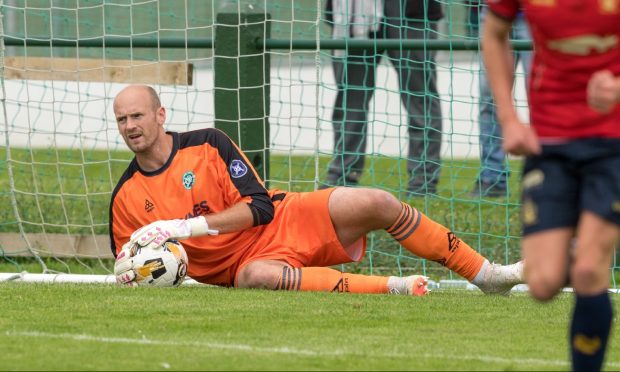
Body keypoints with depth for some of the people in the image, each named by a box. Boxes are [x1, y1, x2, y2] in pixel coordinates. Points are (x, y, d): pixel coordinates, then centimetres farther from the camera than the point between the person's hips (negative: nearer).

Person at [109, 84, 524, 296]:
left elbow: (259, 205, -10)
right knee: (256, 277, -40)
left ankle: (486, 275, -6)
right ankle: (393, 287, -38)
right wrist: (128, 271, -16)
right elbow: (127, 264, 10)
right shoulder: (125, 199, 1)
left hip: (287, 220, 1)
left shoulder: (207, 144, -3)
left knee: (377, 204, -18)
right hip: (241, 264, -1)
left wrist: (187, 227, -20)